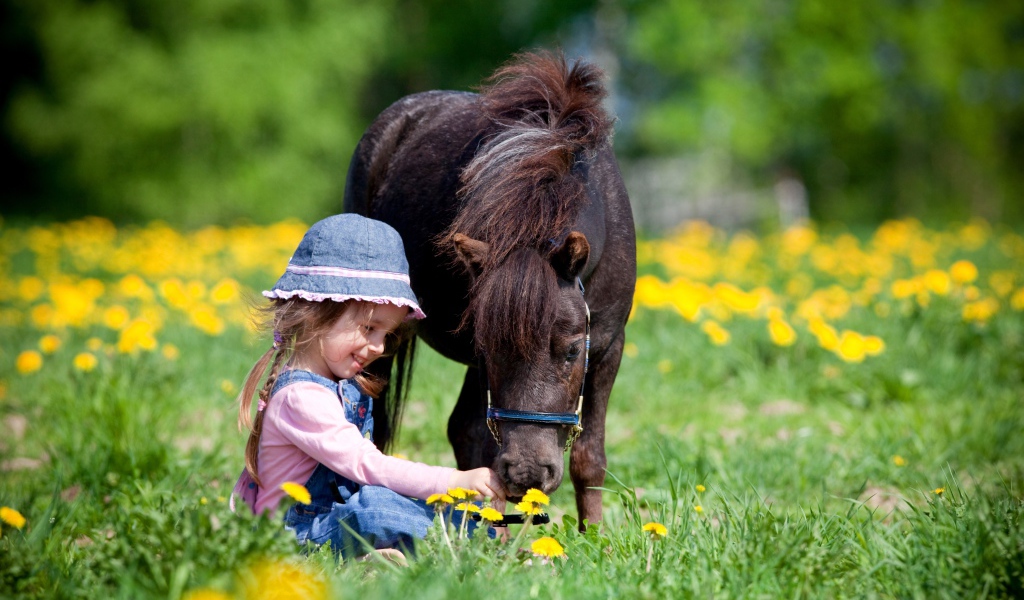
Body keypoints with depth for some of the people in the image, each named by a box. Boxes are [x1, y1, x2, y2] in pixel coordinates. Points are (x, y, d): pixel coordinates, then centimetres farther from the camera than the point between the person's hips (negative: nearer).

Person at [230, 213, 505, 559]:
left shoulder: (349, 387, 12)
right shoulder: (301, 396, -20)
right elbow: (366, 466, -26)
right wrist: (457, 481, -27)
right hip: (296, 539, -10)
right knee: (372, 505, -37)